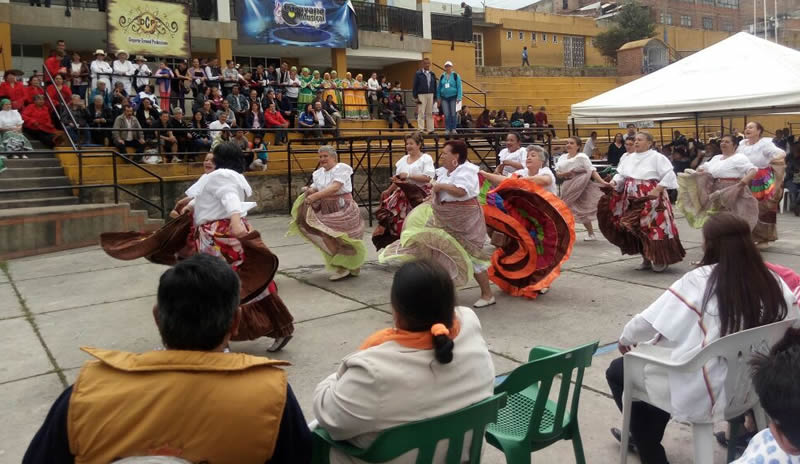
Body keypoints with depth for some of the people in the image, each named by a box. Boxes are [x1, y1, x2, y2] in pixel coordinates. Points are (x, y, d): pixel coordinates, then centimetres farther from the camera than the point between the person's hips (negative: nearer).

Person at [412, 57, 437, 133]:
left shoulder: (432, 74, 12)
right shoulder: (418, 74, -1)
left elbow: (435, 86, 15)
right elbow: (415, 86, -2)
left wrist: (435, 97, 9)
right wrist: (415, 97, -9)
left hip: (430, 95, 4)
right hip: (421, 95, -4)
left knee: (430, 113, 7)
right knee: (421, 113, -5)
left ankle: (430, 129, 11)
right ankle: (421, 129, -2)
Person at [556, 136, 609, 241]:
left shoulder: (582, 157, -8)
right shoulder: (562, 157, 10)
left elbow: (592, 171, -13)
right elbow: (557, 173, 8)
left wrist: (602, 182, -24)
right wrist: (564, 174, -15)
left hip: (580, 187, -6)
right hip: (567, 187, 6)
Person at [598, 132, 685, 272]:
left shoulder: (656, 157, -6)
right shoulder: (627, 157, 12)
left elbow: (669, 175, -11)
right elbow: (621, 175, 12)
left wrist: (658, 189, -18)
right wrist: (614, 183, -8)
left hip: (650, 198, -6)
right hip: (632, 199, 6)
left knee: (654, 227, -5)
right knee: (636, 229, 8)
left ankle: (660, 260, 9)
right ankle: (646, 259, 22)